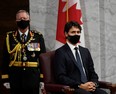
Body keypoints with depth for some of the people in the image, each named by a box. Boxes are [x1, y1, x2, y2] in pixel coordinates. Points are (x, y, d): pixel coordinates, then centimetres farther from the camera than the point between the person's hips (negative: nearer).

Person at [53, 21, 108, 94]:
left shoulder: (85, 51, 22)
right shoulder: (60, 52, 2)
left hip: (89, 87, 6)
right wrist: (80, 86, -16)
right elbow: (61, 77, -7)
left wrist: (94, 84, -2)